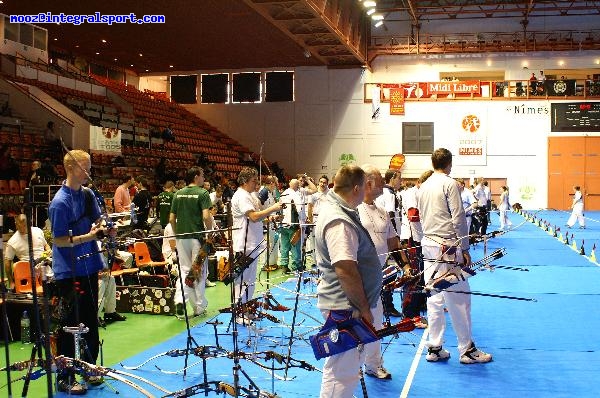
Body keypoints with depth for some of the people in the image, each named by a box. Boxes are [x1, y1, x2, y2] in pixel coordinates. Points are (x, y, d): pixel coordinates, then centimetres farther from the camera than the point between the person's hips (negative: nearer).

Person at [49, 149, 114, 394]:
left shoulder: (88, 194, 5)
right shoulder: (60, 202, -16)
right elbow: (59, 240, -16)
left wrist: (104, 230, -7)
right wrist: (87, 237, -26)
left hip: (89, 268, 7)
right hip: (69, 272, -7)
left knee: (90, 321, 16)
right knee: (69, 326, 0)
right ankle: (64, 378, 12)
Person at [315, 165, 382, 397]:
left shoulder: (336, 210, 11)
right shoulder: (339, 222, -23)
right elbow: (346, 271, -27)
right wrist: (364, 308, -18)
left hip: (345, 305, 11)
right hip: (345, 307, -11)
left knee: (348, 367, 24)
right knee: (341, 373, -2)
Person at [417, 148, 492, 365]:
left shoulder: (424, 186, 12)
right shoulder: (450, 184, -10)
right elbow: (458, 219, -12)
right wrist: (465, 249, -7)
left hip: (428, 243, 7)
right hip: (447, 247, -7)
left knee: (434, 296, 11)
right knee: (458, 297, 0)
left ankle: (434, 348, 15)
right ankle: (467, 350, 8)